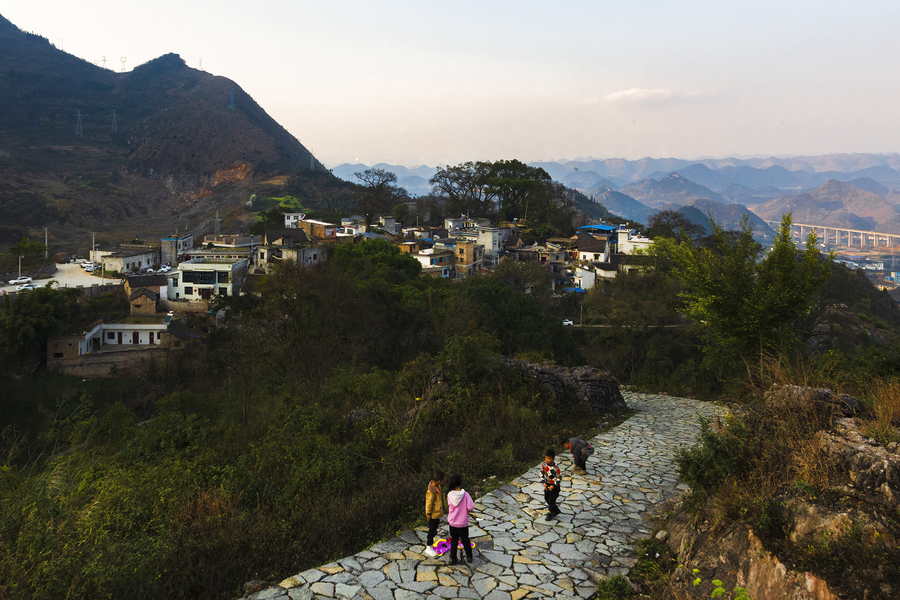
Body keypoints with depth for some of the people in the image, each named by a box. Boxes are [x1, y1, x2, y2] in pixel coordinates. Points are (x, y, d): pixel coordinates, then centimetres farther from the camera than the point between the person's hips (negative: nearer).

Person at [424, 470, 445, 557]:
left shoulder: (437, 486, -4)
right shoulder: (431, 491, -33)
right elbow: (429, 503, -24)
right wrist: (428, 513, -15)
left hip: (438, 512, 9)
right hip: (433, 514, -9)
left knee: (435, 527, 25)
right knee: (432, 530, 5)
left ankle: (429, 542, 45)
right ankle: (428, 548, 20)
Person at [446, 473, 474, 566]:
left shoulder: (449, 495, -14)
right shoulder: (465, 494, -22)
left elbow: (449, 506, -1)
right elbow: (470, 507, -21)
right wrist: (467, 510, -2)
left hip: (452, 522, 2)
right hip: (463, 523, -2)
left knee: (454, 540, 21)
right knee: (465, 540, 20)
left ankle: (452, 558, 27)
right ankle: (469, 557, 35)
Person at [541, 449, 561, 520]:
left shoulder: (555, 468, -28)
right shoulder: (544, 464, -11)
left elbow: (559, 478, -17)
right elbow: (542, 473, 2)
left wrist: (553, 486, -19)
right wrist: (543, 482, -7)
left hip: (554, 486, -7)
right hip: (547, 484, 7)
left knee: (551, 500, 3)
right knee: (546, 498, 18)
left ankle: (551, 513, 29)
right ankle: (556, 510, 39)